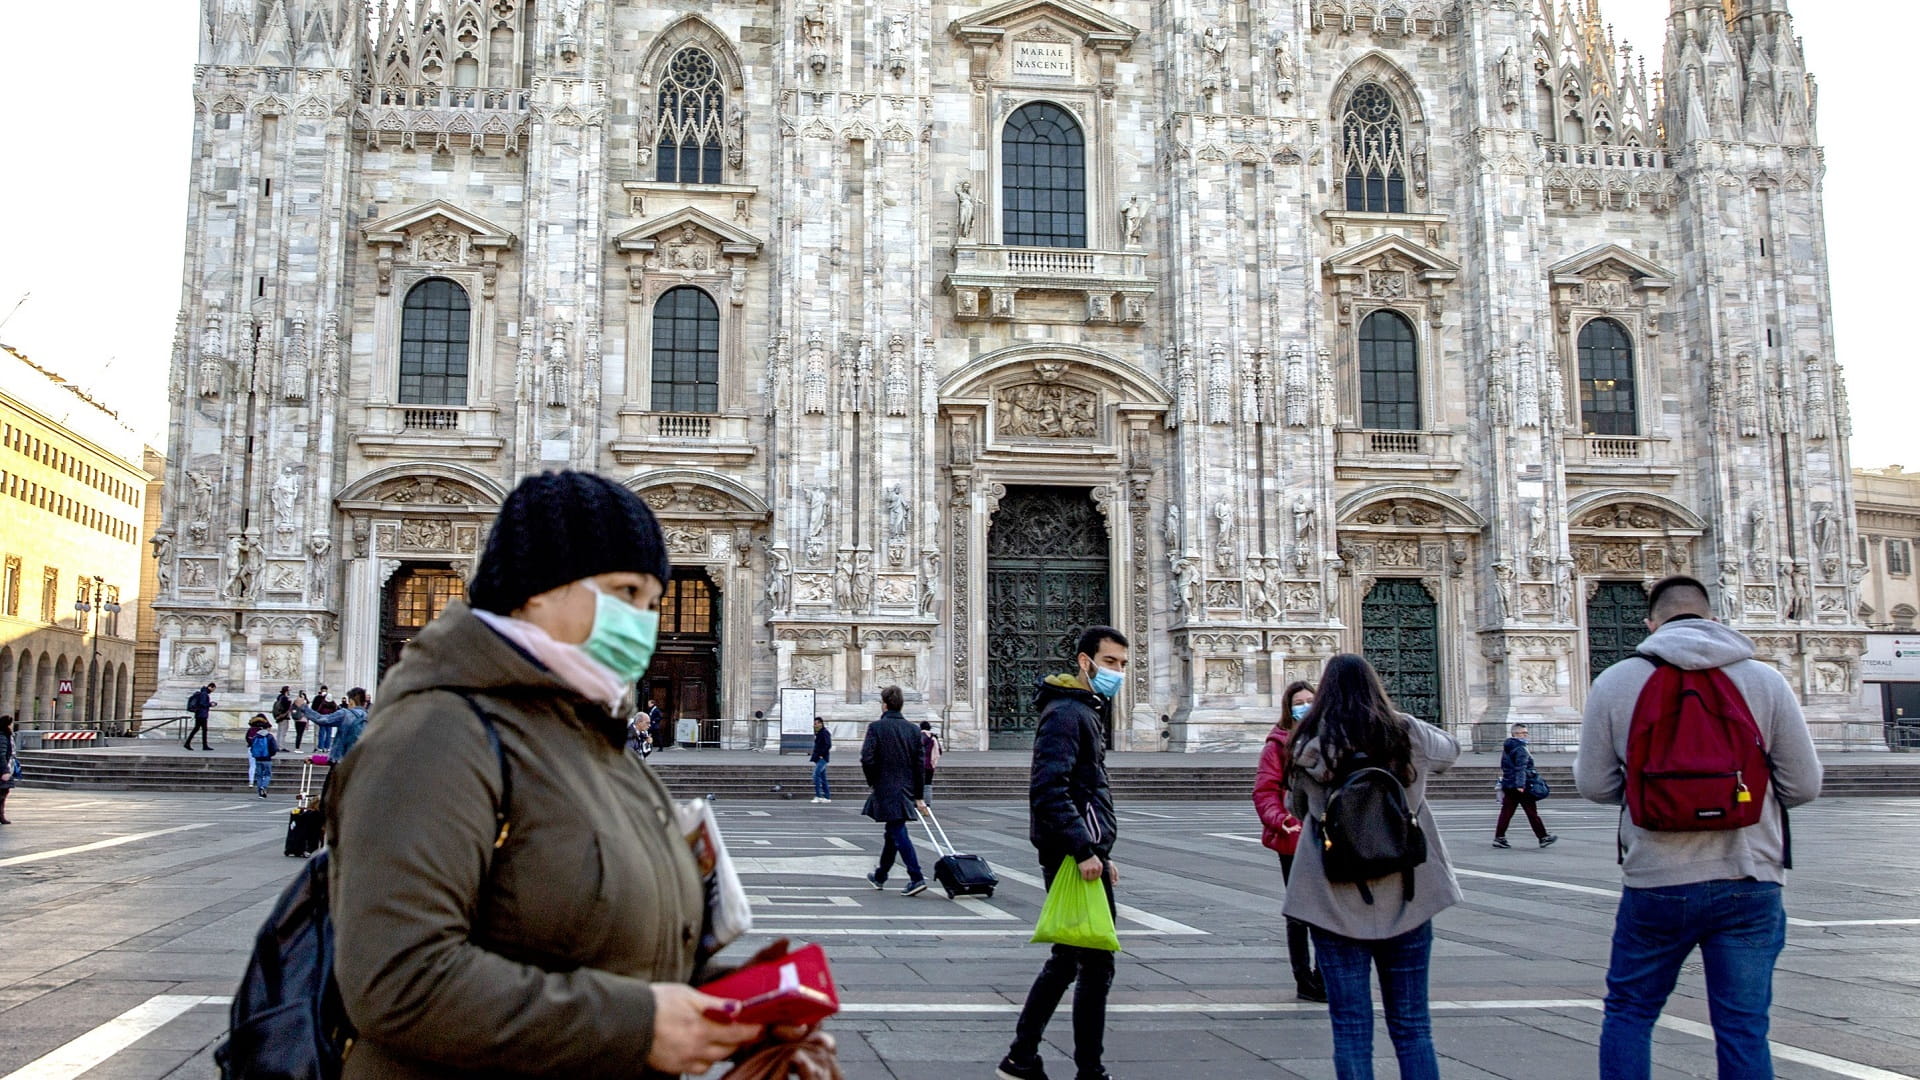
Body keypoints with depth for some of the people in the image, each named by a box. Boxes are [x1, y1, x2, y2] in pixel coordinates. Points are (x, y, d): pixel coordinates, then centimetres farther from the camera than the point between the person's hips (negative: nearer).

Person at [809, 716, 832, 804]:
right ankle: (827, 797, 14)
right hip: (818, 758, 10)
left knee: (816, 775, -17)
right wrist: (813, 754, 15)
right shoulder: (818, 733, 18)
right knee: (822, 777, 10)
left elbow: (828, 745, -19)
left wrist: (821, 754, -21)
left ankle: (818, 796, -17)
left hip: (822, 758, -10)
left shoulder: (825, 733, -11)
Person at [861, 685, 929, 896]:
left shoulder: (876, 727, -9)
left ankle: (916, 878, -17)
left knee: (898, 833, -8)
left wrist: (873, 781, 2)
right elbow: (920, 765, 6)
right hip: (906, 789, 6)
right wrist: (919, 796, 10)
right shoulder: (912, 729, 6)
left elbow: (867, 759, -17)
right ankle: (880, 876, 33)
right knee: (893, 833, 18)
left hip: (886, 790, -6)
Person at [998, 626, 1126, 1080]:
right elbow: (1048, 788, -24)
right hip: (1076, 859, -11)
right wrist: (1084, 850, -25)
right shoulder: (1067, 712, -14)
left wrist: (1102, 852, 21)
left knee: (1066, 959, 16)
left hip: (1081, 857, 11)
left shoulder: (1086, 711, 19)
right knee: (1096, 965, -3)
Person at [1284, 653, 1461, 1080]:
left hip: (1335, 904, -2)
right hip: (1406, 900, 2)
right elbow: (1450, 749, 22)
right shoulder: (1409, 735, -1)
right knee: (1413, 1028, 12)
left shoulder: (1309, 744, -7)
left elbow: (1297, 808, 8)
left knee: (1351, 1028, 5)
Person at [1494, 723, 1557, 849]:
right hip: (1523, 787, -8)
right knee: (1532, 813, 1)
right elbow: (1520, 768, -22)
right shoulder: (1521, 749, -13)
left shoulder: (1506, 748, 15)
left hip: (1508, 785, 8)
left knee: (1506, 812, 4)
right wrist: (1520, 785, -28)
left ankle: (1499, 837, -2)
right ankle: (1543, 838, 9)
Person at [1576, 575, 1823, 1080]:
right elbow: (1803, 785, 0)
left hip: (1654, 885, 0)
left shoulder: (1615, 682, -3)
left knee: (1628, 1013, 16)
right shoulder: (1765, 680, -1)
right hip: (1749, 885, 1)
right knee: (1743, 1029, 8)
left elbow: (1594, 784, 0)